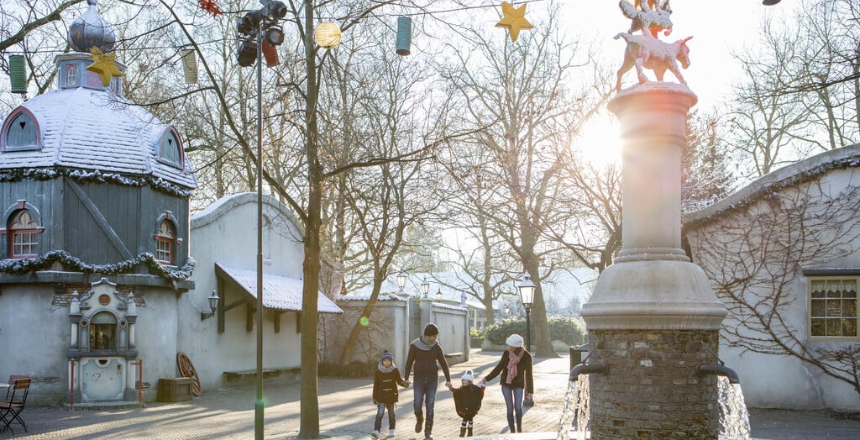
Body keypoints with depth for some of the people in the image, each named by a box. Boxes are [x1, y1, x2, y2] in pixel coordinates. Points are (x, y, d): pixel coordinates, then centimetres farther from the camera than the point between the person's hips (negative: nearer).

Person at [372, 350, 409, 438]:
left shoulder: (395, 371, -3)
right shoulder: (378, 372, -5)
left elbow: (399, 380, 6)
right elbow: (376, 385, -1)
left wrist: (404, 383, -17)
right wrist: (374, 397, 0)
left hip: (392, 396, 1)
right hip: (381, 396, -1)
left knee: (391, 414, 11)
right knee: (380, 413, -12)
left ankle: (391, 430, 26)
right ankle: (376, 431, -17)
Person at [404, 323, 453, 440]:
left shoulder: (436, 346, -4)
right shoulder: (414, 345, -9)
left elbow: (443, 363, 1)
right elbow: (409, 362, -1)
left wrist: (448, 380, -2)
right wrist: (406, 378, -2)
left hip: (432, 379, 1)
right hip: (418, 379, -1)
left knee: (430, 405, -5)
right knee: (417, 404, -8)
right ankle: (419, 419, 25)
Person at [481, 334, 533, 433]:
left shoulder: (527, 356, -16)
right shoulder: (506, 353, -9)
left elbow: (528, 374, -12)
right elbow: (499, 367, 1)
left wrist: (530, 391, -12)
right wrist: (488, 378, -5)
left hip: (518, 384, -2)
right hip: (506, 383, 2)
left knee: (518, 407, -14)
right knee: (510, 408, -3)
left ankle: (519, 427, 14)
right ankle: (512, 431, 11)